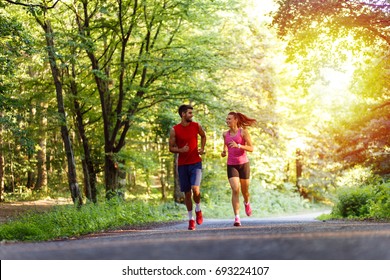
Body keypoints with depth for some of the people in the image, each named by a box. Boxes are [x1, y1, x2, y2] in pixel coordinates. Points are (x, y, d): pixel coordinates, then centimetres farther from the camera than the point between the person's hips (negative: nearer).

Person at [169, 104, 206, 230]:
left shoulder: (196, 126, 1)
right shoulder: (174, 130, -4)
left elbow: (203, 136, 22)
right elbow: (171, 148, 2)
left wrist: (202, 148, 6)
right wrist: (180, 150, -18)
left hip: (195, 163, 0)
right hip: (182, 164, 0)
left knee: (195, 188, -19)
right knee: (187, 192, 4)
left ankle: (198, 209, 10)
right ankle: (191, 219, 18)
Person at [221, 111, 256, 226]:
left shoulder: (243, 132, -6)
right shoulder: (225, 134, 6)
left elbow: (251, 148, -10)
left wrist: (238, 145, -24)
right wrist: (224, 152, 4)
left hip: (243, 164, -1)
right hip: (231, 165, 1)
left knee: (245, 190, 12)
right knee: (235, 189, -15)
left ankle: (247, 203, 49)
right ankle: (237, 218, -18)